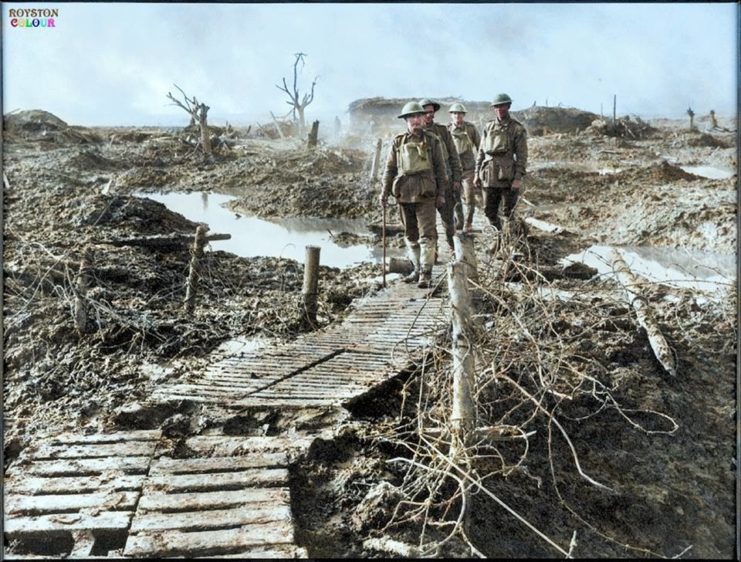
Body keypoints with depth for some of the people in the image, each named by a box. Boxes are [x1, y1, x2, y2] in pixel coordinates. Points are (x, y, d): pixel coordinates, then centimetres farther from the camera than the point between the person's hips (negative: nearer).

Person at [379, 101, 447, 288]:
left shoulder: (432, 141, 3)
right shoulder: (398, 142, 8)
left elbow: (440, 168, 4)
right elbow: (389, 168, 10)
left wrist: (441, 194, 1)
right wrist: (384, 192, 3)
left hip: (425, 195, -3)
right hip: (404, 194, 3)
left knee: (427, 234, -8)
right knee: (410, 235, 12)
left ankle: (426, 273, -6)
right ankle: (417, 269, 24)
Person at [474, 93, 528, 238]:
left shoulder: (517, 129, -3)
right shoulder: (488, 127, 10)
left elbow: (522, 155, -6)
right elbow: (481, 152, 14)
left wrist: (519, 177, -14)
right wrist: (477, 173, 10)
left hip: (508, 177, -4)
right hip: (489, 176, 5)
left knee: (509, 213, 2)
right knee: (489, 211, 10)